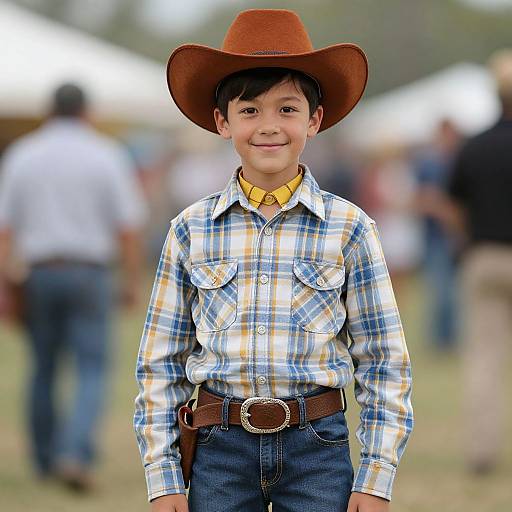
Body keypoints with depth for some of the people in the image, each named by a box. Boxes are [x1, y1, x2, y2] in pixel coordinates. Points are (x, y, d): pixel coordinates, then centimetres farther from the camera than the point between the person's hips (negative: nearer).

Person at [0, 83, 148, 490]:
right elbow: (128, 227, -6)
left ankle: (46, 458, 25)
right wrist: (133, 282, 3)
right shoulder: (107, 156, -2)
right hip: (89, 273, -2)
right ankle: (75, 455, -21)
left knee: (44, 370, 16)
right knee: (91, 372, -2)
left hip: (41, 274, 3)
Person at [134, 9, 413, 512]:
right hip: (220, 447, 1)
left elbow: (382, 365, 3)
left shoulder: (349, 229, 1)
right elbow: (159, 365, 7)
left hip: (318, 446, -1)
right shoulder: (191, 230, 4)